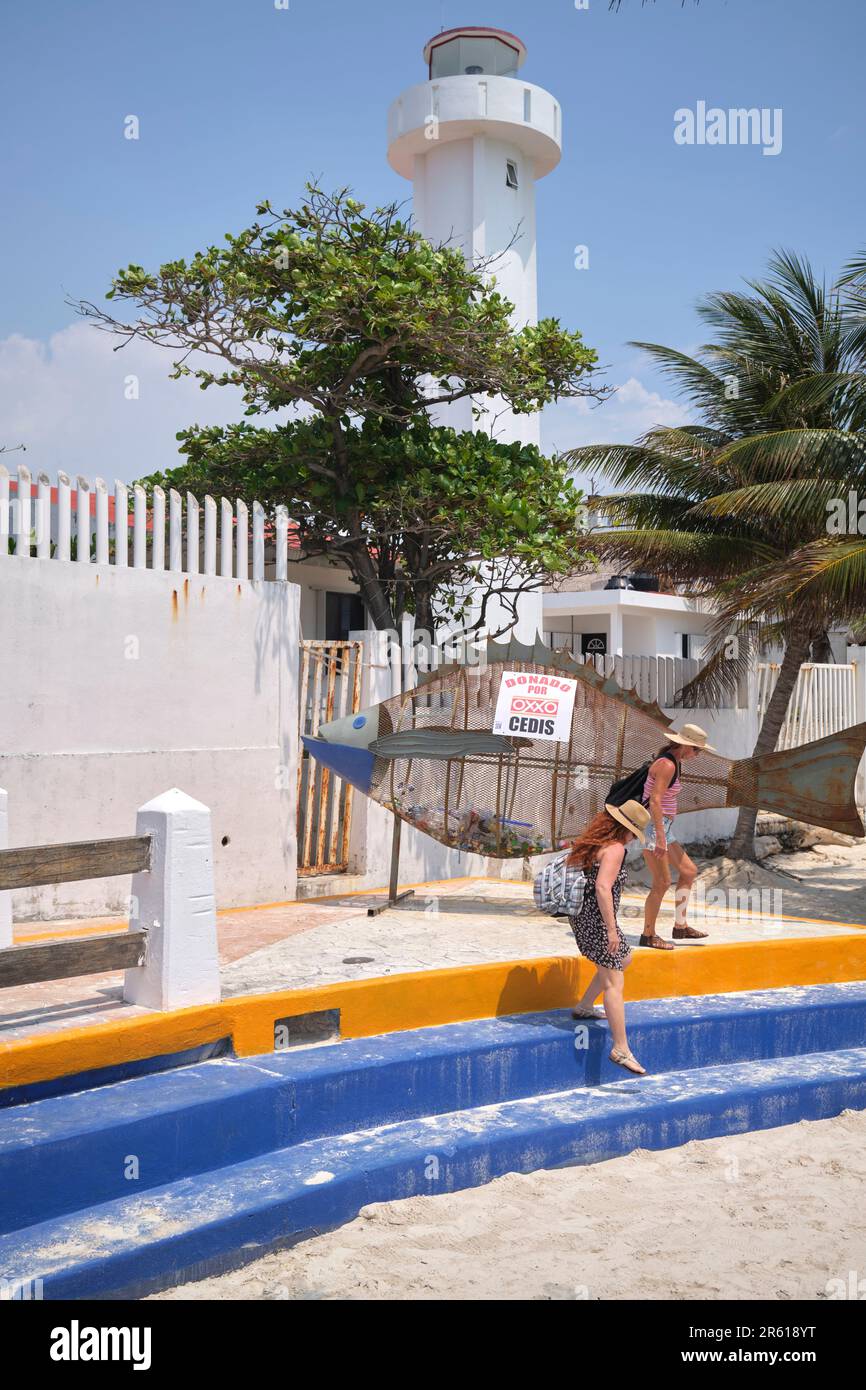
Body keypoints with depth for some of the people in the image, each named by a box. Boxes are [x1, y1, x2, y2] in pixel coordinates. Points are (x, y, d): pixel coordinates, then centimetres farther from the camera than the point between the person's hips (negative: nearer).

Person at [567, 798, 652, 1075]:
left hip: (581, 914, 10)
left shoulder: (593, 842, 11)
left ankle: (583, 1007, 32)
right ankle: (621, 1049, -9)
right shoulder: (615, 848, -16)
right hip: (596, 919, -10)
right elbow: (603, 887, -26)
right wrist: (611, 929, -24)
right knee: (613, 983, -8)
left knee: (624, 959, 28)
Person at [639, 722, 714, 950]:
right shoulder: (667, 765, -17)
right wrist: (660, 837, -26)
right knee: (662, 882, -6)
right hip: (653, 827, -10)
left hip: (663, 827, 10)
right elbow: (655, 802, -24)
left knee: (689, 871, 12)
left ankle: (680, 926, 17)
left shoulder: (673, 763, 14)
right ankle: (648, 935, 5)